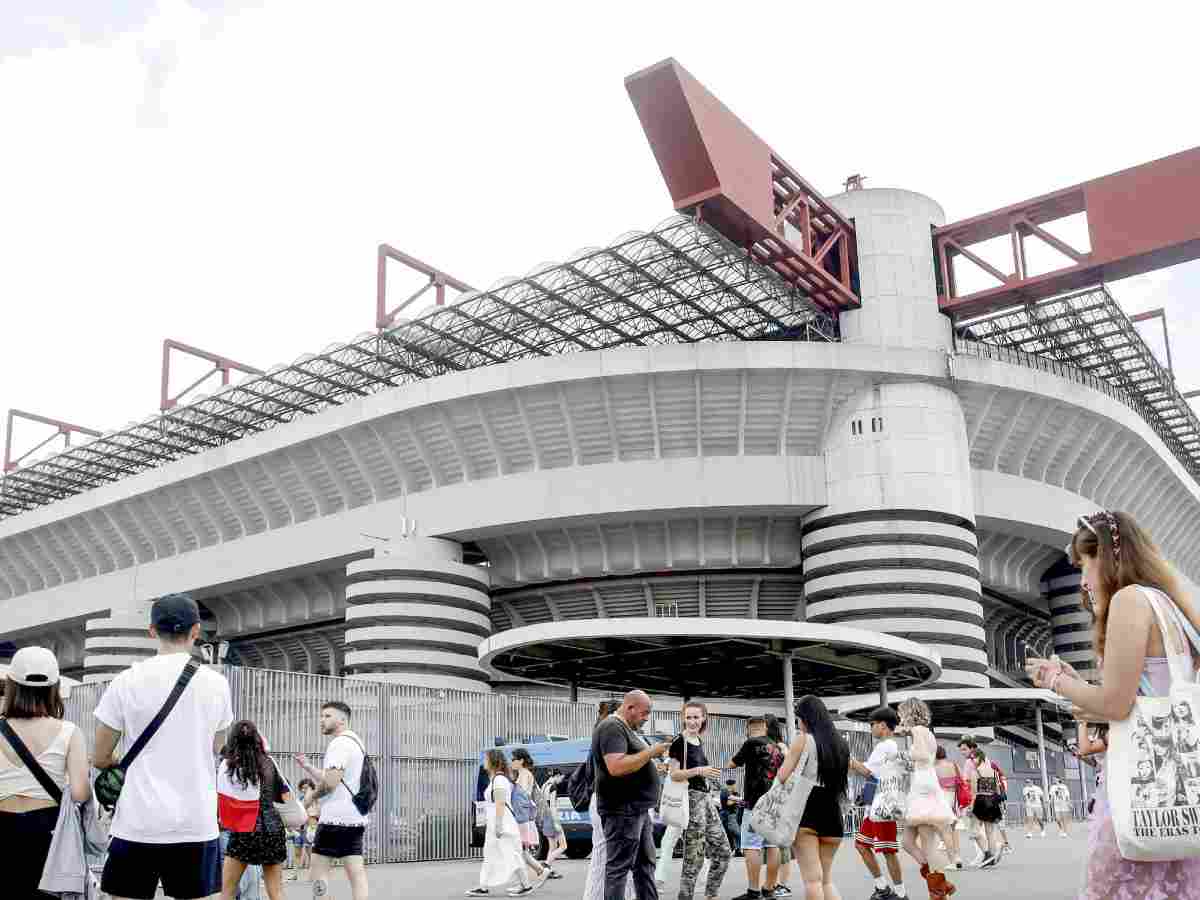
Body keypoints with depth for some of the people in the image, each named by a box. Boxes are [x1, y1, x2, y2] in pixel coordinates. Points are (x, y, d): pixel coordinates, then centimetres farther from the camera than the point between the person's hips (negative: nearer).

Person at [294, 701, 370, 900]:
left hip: (336, 818, -9)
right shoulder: (354, 741, 22)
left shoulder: (340, 742, -10)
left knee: (318, 873, -1)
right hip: (354, 817, 9)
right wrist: (306, 767, 14)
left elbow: (330, 782, -20)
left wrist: (312, 796, -3)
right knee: (357, 872, 3)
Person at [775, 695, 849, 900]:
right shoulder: (841, 744, 12)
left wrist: (787, 755, 10)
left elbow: (783, 776, -7)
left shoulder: (803, 739, -4)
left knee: (812, 879, -3)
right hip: (832, 813, 5)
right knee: (826, 879, 14)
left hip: (806, 812, -5)